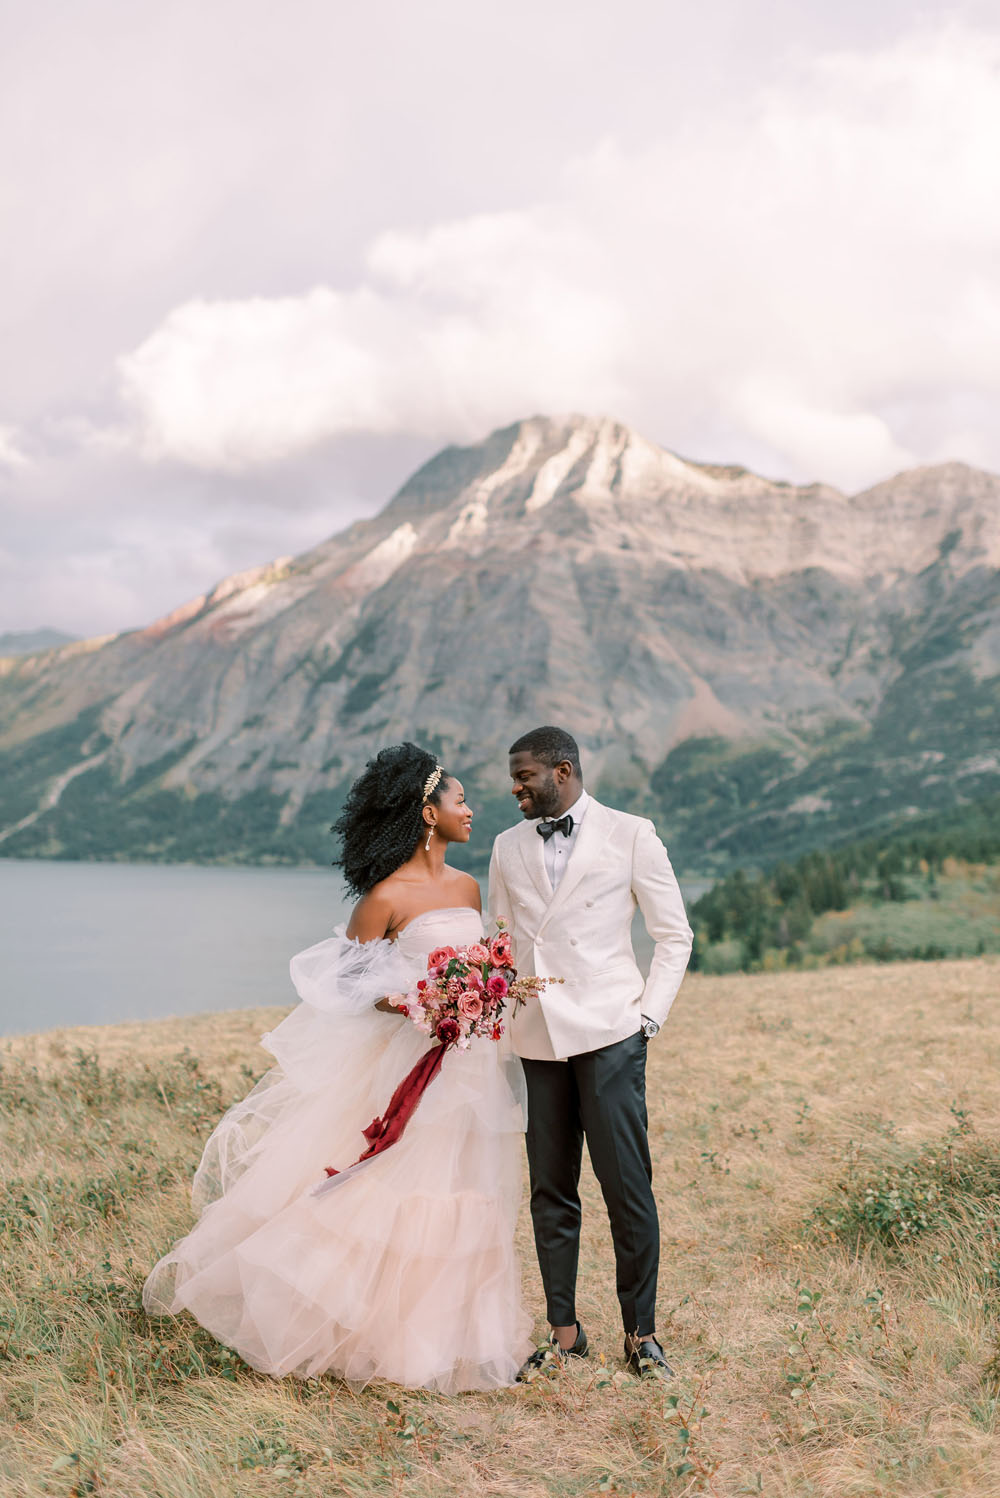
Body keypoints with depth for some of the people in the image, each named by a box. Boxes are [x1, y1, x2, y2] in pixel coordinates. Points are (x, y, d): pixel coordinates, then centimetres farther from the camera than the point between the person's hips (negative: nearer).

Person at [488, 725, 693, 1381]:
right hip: (534, 1039, 4)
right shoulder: (508, 848, 14)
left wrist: (649, 1014, -4)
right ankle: (564, 1332, 17)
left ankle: (641, 1333, 9)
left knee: (628, 1186, -3)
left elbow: (675, 935, 5)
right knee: (550, 1191, 7)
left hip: (609, 1033, -4)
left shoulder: (630, 835, 3)